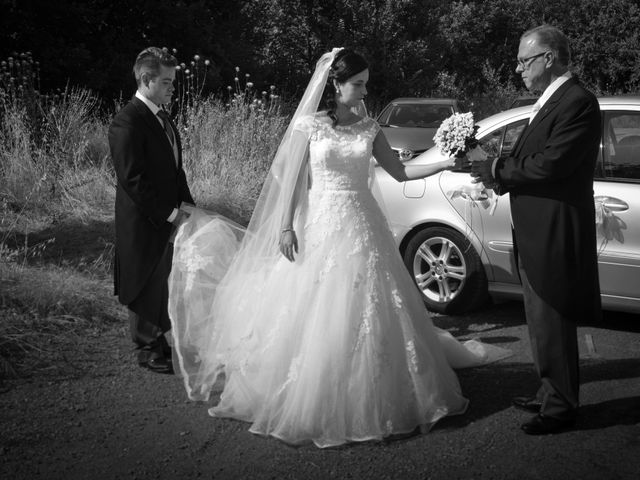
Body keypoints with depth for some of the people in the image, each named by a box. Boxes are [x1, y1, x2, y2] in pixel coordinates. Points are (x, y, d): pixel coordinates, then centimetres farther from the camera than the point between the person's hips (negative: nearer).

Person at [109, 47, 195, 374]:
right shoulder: (127, 123, -18)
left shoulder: (161, 117, 11)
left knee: (164, 282, 16)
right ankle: (148, 350, 20)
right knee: (147, 286, 5)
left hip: (168, 218, 8)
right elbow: (133, 180, -22)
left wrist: (187, 203, 6)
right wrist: (170, 213, -19)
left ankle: (159, 340, 31)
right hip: (144, 223, -8)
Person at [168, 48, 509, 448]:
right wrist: (285, 227, -9)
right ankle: (311, 404, 13)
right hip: (319, 228, -3)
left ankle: (371, 401, 17)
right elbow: (290, 178, -2)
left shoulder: (369, 128, 7)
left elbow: (400, 172, 8)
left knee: (369, 315, 4)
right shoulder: (308, 125, -2)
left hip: (362, 230, 3)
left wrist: (445, 164, -2)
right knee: (315, 319, -1)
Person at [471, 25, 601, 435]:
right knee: (544, 322, 20)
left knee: (552, 325, 0)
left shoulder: (578, 103, -17)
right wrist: (496, 169, -2)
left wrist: (496, 170, -14)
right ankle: (551, 394, 34)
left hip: (555, 235, -10)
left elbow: (549, 165, -25)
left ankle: (561, 408, 13)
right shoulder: (552, 101, 14)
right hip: (537, 234, 10)